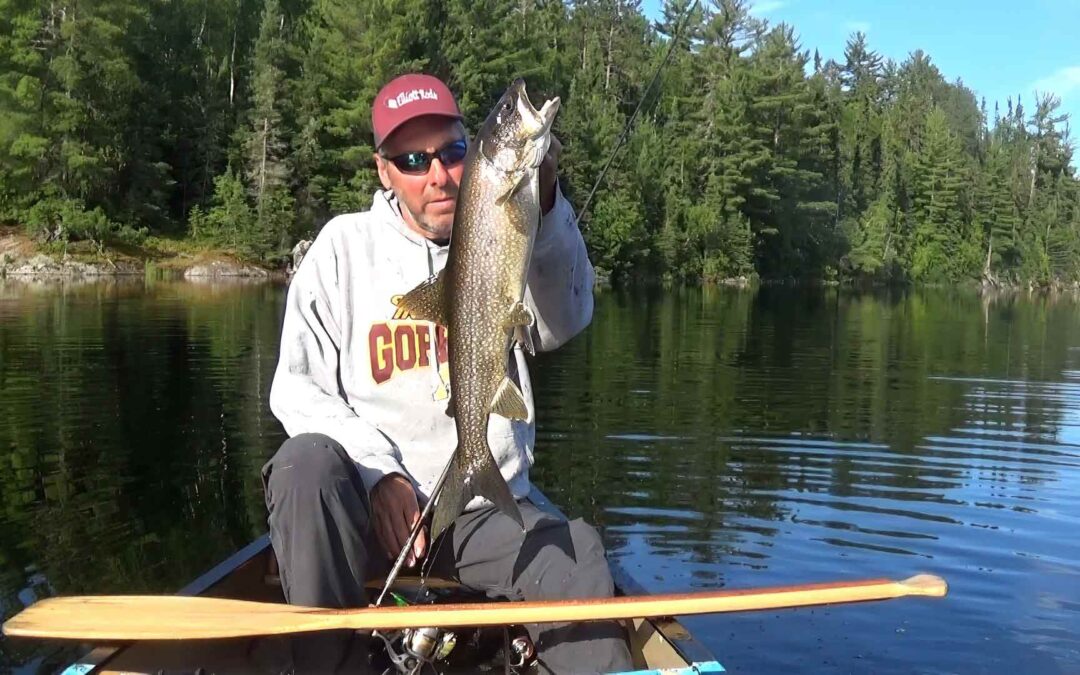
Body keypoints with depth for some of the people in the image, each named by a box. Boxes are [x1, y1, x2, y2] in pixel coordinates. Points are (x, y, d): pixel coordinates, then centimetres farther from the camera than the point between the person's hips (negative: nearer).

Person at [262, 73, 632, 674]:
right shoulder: (347, 245, 5)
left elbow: (562, 323, -16)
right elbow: (298, 387, 2)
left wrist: (545, 203, -33)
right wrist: (377, 472, -14)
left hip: (487, 509, 0)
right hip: (366, 500, 0)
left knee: (578, 562, -28)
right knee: (307, 462, -30)